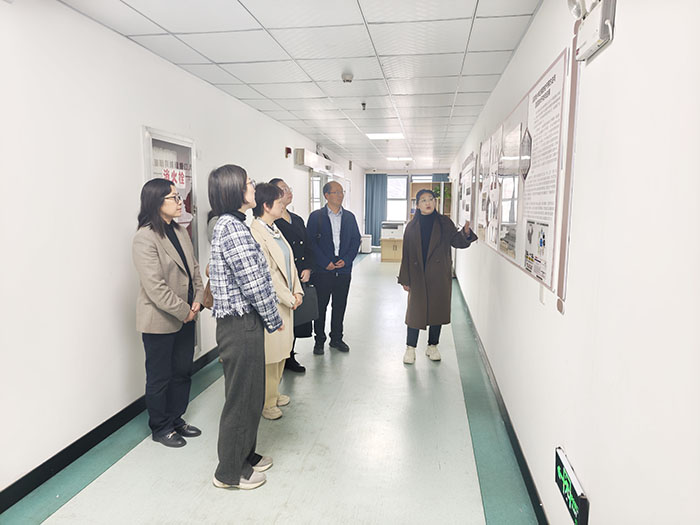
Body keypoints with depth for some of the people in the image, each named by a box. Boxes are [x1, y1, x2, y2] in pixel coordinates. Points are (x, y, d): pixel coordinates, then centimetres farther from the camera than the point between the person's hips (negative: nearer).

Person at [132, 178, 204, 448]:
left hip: (185, 316, 8)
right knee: (160, 377, 10)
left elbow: (193, 268, 11)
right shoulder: (145, 237, -18)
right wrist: (183, 311, -16)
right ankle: (160, 428, 29)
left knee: (182, 371, 17)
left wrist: (197, 299, -3)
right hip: (160, 320, -7)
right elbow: (154, 286, -22)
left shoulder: (180, 231, 7)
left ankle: (176, 419, 36)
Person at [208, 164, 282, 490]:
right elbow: (253, 283, -21)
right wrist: (274, 320, -8)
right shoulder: (232, 227, -20)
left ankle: (245, 455, 40)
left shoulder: (230, 224, 12)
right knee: (241, 397, 6)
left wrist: (268, 319, 14)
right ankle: (229, 473, 24)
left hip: (242, 322, 10)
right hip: (240, 325, -10)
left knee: (250, 394, 21)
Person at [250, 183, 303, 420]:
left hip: (286, 300, 9)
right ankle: (266, 402, 21)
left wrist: (296, 291, 3)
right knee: (269, 353, 4)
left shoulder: (275, 230, 11)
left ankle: (273, 393, 37)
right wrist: (289, 298, -14)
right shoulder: (256, 233, -19)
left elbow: (289, 263, 13)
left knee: (281, 349, 19)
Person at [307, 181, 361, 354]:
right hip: (322, 270, -3)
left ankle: (336, 338, 24)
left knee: (340, 306, 10)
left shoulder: (349, 216, 11)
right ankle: (319, 340, 17)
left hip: (343, 269, 3)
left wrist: (346, 260, -5)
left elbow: (356, 240, 9)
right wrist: (325, 262, -12)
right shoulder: (316, 216, 0)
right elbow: (311, 242, -5)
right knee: (320, 306, 4)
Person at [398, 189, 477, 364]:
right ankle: (410, 348, 14)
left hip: (439, 276, 1)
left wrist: (466, 234, -21)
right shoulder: (412, 226, 3)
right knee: (415, 310, 1)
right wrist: (405, 279, 1)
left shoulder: (445, 223, 4)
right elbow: (406, 254, 3)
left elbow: (456, 242, 2)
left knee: (437, 309, 8)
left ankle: (433, 346, 24)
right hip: (418, 276, -1)